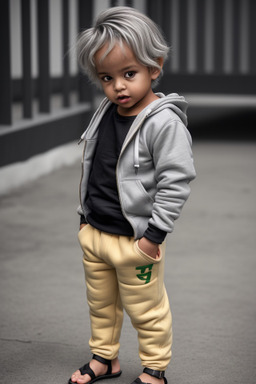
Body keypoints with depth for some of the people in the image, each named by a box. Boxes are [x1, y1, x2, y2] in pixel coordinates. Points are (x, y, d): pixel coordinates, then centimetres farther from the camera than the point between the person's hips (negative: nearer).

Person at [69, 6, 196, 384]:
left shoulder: (164, 123, -21)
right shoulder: (106, 113, 2)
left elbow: (176, 182, -20)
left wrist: (154, 234, -19)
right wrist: (85, 215, 18)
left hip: (135, 240, -7)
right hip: (94, 233, 7)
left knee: (146, 310, 9)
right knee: (100, 303, 22)